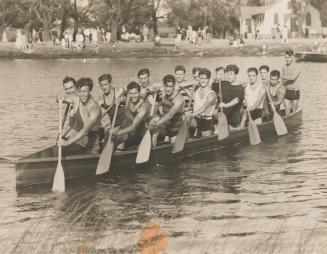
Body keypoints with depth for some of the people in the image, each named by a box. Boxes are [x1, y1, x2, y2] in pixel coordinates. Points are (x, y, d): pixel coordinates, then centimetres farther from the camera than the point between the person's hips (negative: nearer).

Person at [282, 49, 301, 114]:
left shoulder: (297, 67, -13)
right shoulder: (284, 67, 6)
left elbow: (293, 77, -30)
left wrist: (282, 77, -24)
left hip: (295, 91, -5)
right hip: (286, 91, 5)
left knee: (294, 110, 4)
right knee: (287, 109, 5)